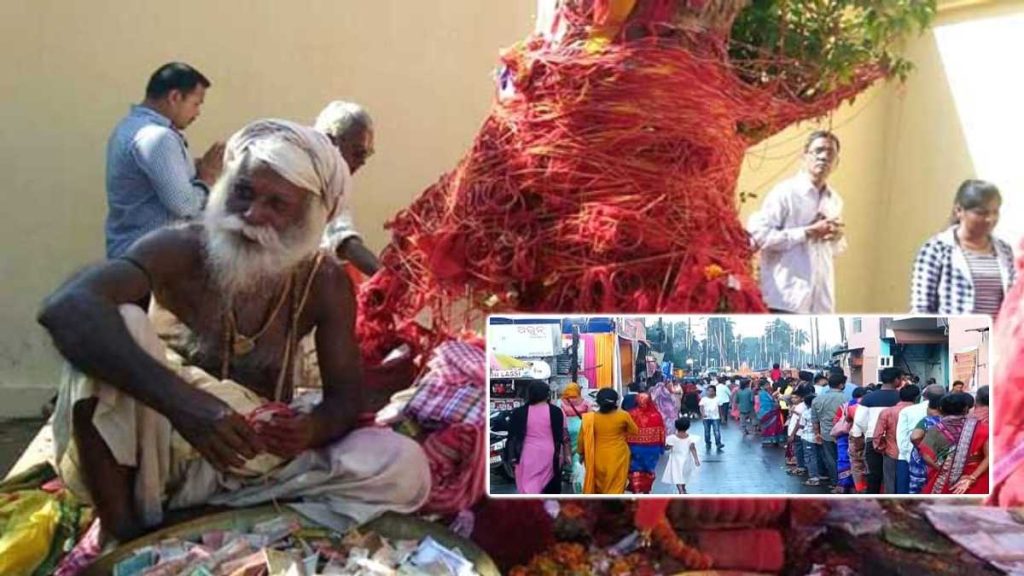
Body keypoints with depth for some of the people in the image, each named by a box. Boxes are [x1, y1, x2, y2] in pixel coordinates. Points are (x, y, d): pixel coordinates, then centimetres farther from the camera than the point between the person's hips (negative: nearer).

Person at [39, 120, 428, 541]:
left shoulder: (325, 282, -7)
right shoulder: (181, 250, -16)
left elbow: (346, 396, -5)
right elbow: (66, 308, -33)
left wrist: (312, 428, -31)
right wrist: (181, 399, -47)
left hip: (255, 455, 3)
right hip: (158, 448, -3)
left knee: (405, 468, -19)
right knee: (117, 324, -29)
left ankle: (197, 509, -17)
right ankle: (122, 534, -22)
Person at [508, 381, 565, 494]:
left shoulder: (519, 412, -3)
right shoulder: (556, 412, -4)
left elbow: (513, 436, 0)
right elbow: (564, 436, -1)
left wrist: (514, 456, 9)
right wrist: (566, 454, 9)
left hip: (528, 456, 0)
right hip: (551, 456, 1)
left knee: (529, 487, 2)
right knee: (552, 488, 14)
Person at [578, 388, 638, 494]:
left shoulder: (590, 418, -9)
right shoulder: (623, 416, -12)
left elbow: (583, 438, -1)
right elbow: (634, 431, 4)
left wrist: (581, 453, 16)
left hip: (599, 458, 1)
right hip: (618, 457, -1)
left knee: (599, 488, 20)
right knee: (615, 490, 6)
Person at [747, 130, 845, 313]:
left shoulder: (834, 200, 14)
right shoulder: (785, 192, -7)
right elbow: (759, 234, -16)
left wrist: (837, 237, 1)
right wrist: (808, 232, -15)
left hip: (821, 301, 7)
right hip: (787, 298, -7)